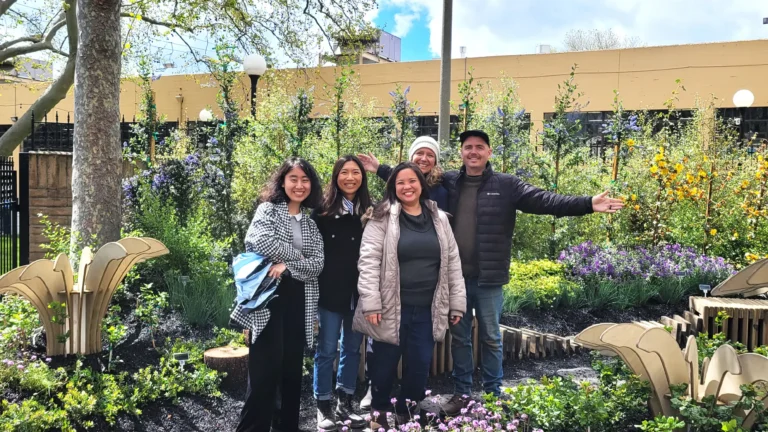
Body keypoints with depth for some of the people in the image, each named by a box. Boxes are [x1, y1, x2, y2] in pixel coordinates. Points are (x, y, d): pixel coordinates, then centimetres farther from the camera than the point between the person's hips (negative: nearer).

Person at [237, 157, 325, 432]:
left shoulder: (310, 224, 16)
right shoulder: (268, 210, 3)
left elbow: (318, 264, 2)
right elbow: (263, 242, -17)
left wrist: (287, 265, -14)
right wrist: (300, 257, -6)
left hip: (299, 302, 5)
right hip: (269, 298, -4)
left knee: (292, 368, 9)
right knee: (265, 369, -8)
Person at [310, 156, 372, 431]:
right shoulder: (323, 211, -2)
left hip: (360, 292, 3)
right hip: (331, 291, -3)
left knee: (352, 348, 13)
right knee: (327, 350, 5)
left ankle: (345, 403, 26)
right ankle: (323, 407, 17)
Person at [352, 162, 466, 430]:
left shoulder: (439, 219, 9)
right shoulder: (382, 218, -3)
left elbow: (453, 263, 10)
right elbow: (368, 262, -8)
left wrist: (457, 304, 8)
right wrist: (371, 304, -15)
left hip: (427, 310, 3)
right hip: (391, 308, -3)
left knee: (420, 365, 7)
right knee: (386, 363, 8)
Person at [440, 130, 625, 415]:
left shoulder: (506, 185, -2)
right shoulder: (448, 183, 4)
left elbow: (545, 201, -10)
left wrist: (587, 204, -20)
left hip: (488, 278, -2)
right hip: (455, 276, 2)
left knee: (490, 337, 11)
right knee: (459, 336, 13)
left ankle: (493, 394, 25)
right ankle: (461, 392, 27)